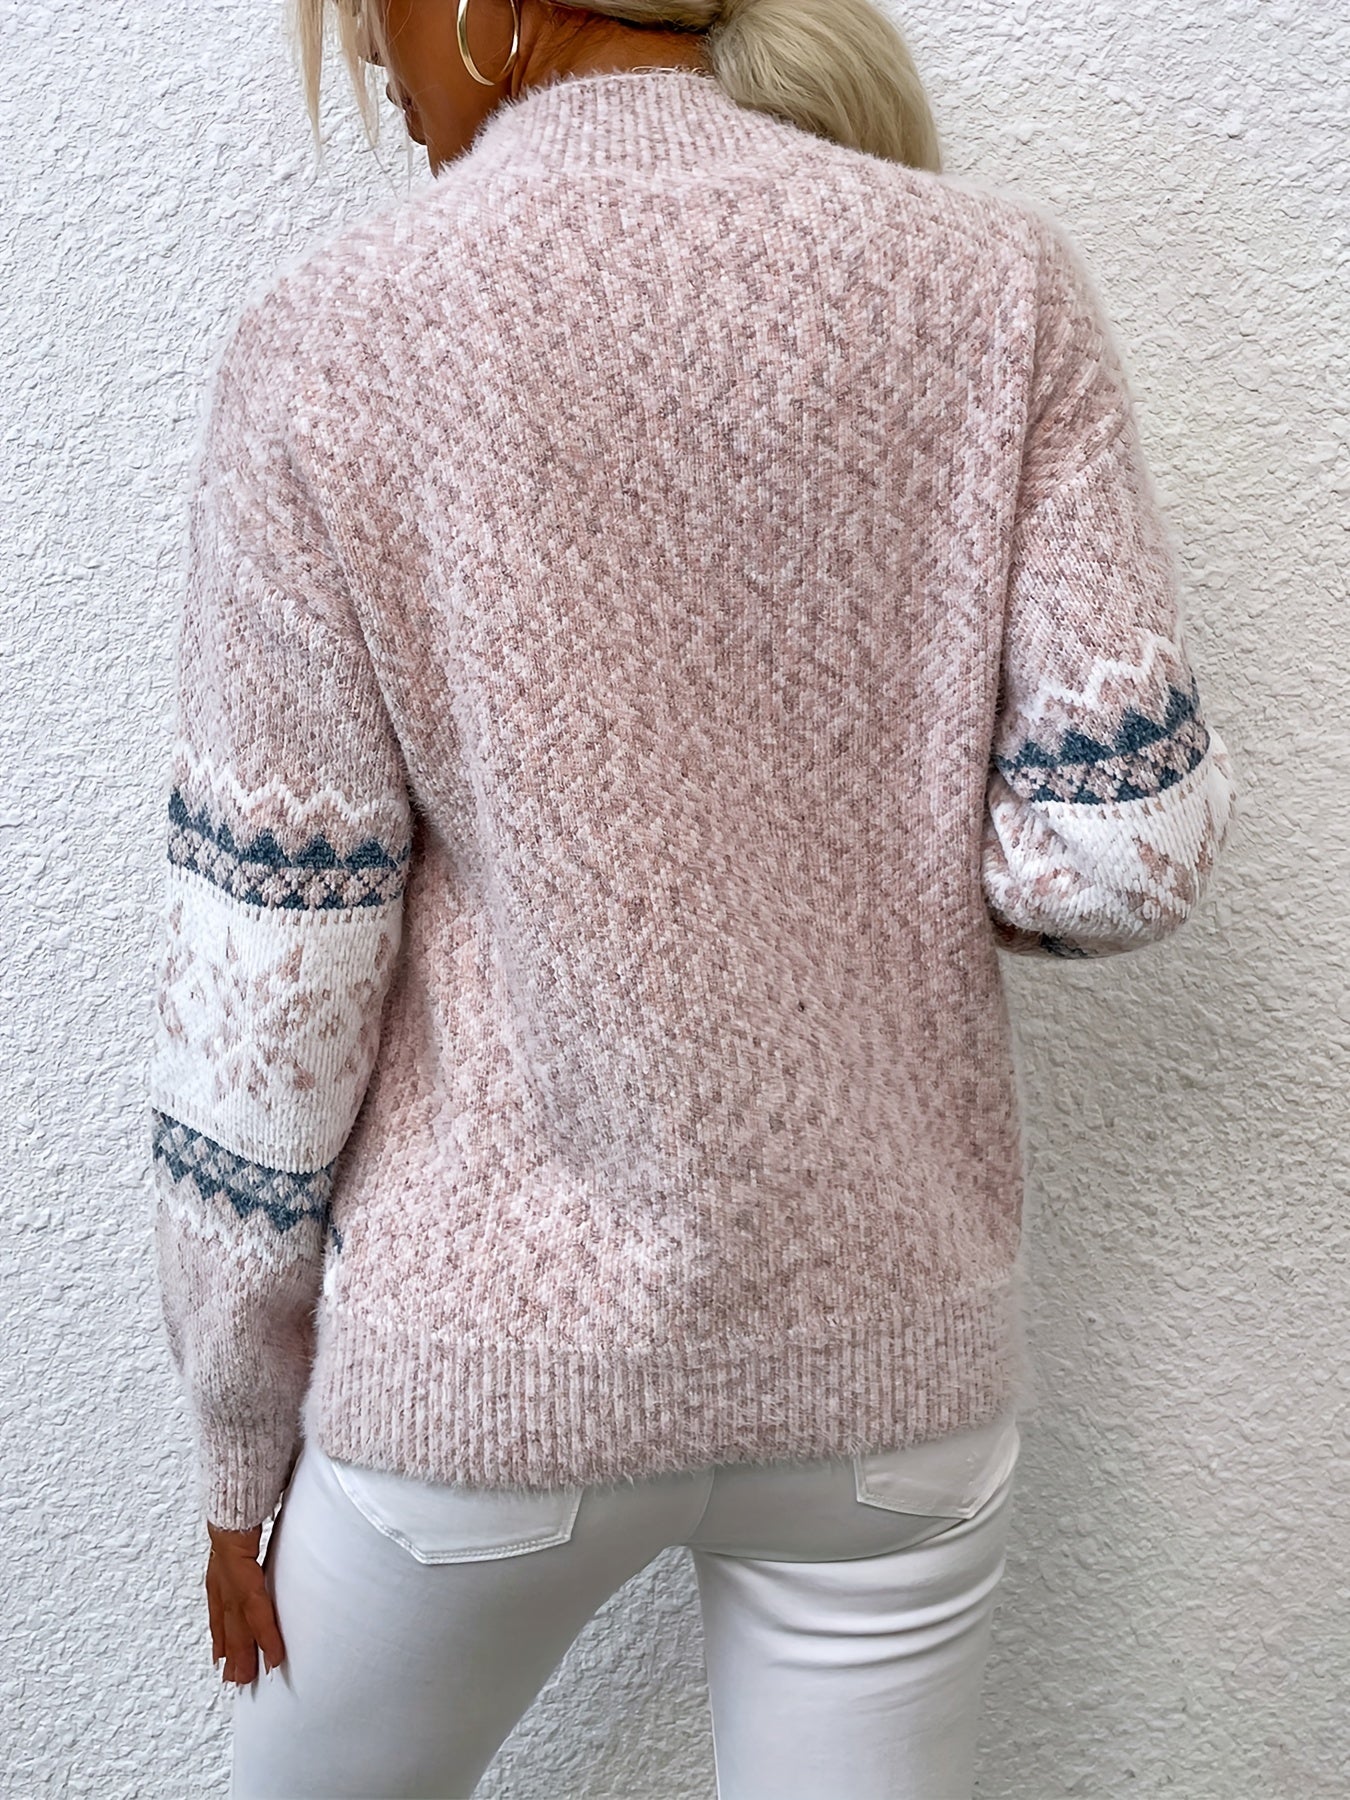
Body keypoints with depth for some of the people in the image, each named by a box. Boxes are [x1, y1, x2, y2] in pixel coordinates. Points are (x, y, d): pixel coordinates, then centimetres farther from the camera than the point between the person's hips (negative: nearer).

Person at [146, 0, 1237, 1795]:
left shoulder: (331, 348, -14)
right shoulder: (998, 285, -7)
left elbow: (266, 971, -11)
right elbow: (1130, 847, -9)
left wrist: (240, 1435, 2)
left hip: (489, 1357, -1)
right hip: (894, 1338, 3)